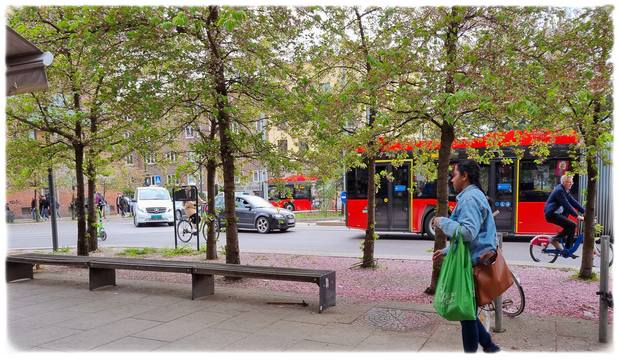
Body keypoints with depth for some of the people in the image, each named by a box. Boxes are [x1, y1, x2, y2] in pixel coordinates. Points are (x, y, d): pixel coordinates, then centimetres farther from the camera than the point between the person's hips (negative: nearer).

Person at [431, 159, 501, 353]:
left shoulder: (470, 198, -17)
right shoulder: (473, 196, 17)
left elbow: (468, 232, -28)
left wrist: (443, 222, -16)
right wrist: (447, 251, 19)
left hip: (473, 264, -10)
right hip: (473, 261, 10)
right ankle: (488, 346, 28)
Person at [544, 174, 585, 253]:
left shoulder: (566, 191, 15)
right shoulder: (559, 190, -16)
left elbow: (574, 202, 11)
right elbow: (566, 205, -24)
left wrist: (584, 211, 1)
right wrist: (577, 216, -28)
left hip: (556, 213, 10)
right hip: (552, 214, -10)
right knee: (572, 225, -19)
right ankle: (555, 239, -9)